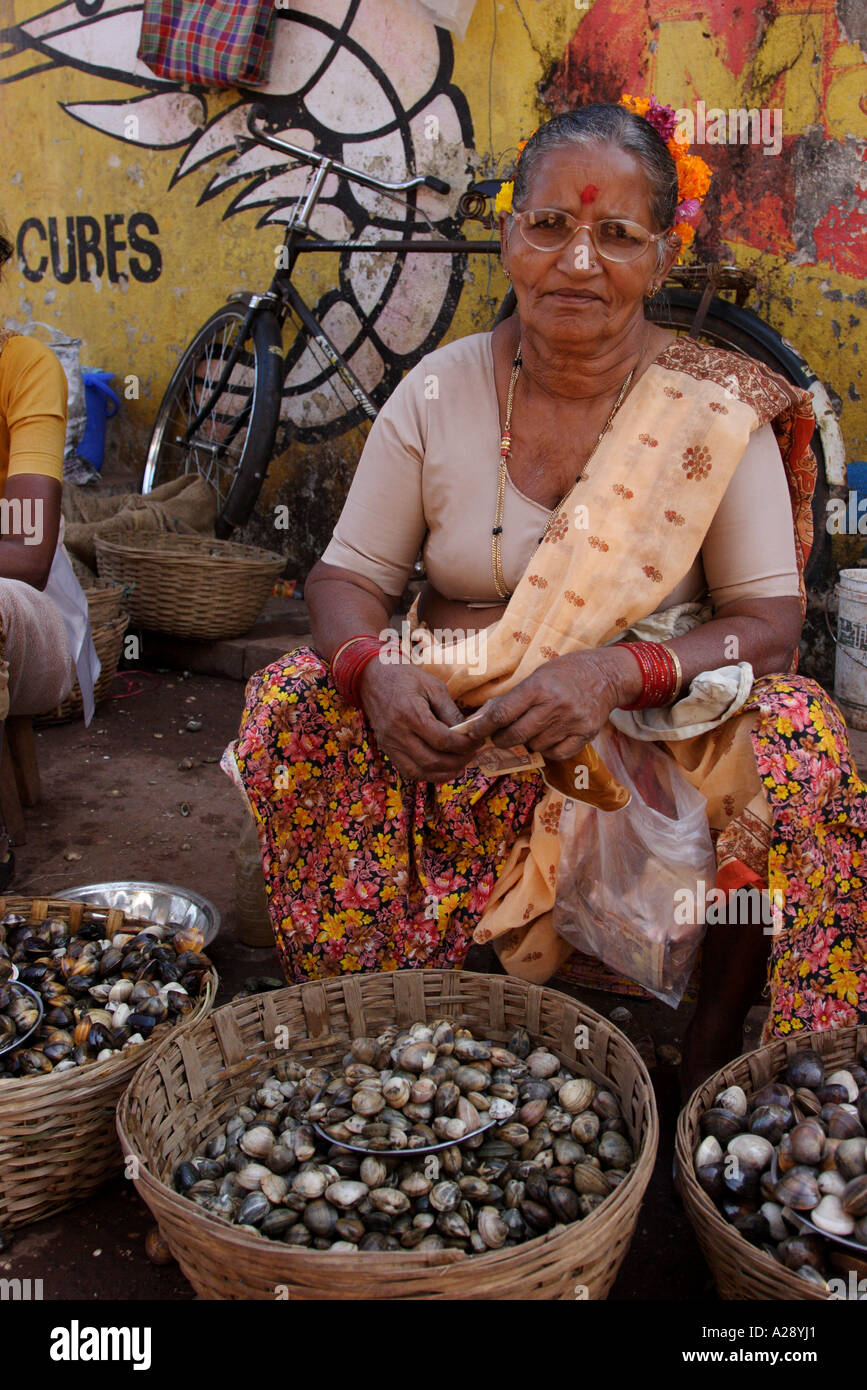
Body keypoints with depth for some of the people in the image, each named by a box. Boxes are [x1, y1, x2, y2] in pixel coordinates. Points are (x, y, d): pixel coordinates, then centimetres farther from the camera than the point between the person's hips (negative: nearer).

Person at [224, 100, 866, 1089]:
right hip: (453, 735, 2)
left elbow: (771, 621, -7)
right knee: (296, 709, -22)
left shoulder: (719, 411, -4)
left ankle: (709, 1064, -8)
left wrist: (621, 673, -27)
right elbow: (348, 575, 2)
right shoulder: (439, 392, 0)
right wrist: (373, 669, -22)